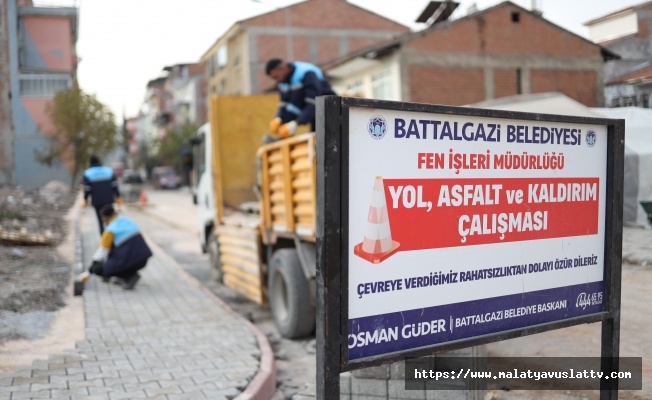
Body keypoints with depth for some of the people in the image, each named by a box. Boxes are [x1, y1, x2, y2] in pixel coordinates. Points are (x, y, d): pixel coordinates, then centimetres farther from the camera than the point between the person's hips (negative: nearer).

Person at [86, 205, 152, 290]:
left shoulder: (110, 230, -7)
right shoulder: (129, 221, 11)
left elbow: (102, 250, 0)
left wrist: (92, 268, 16)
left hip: (129, 262, -7)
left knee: (97, 269, 8)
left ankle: (130, 276, -2)